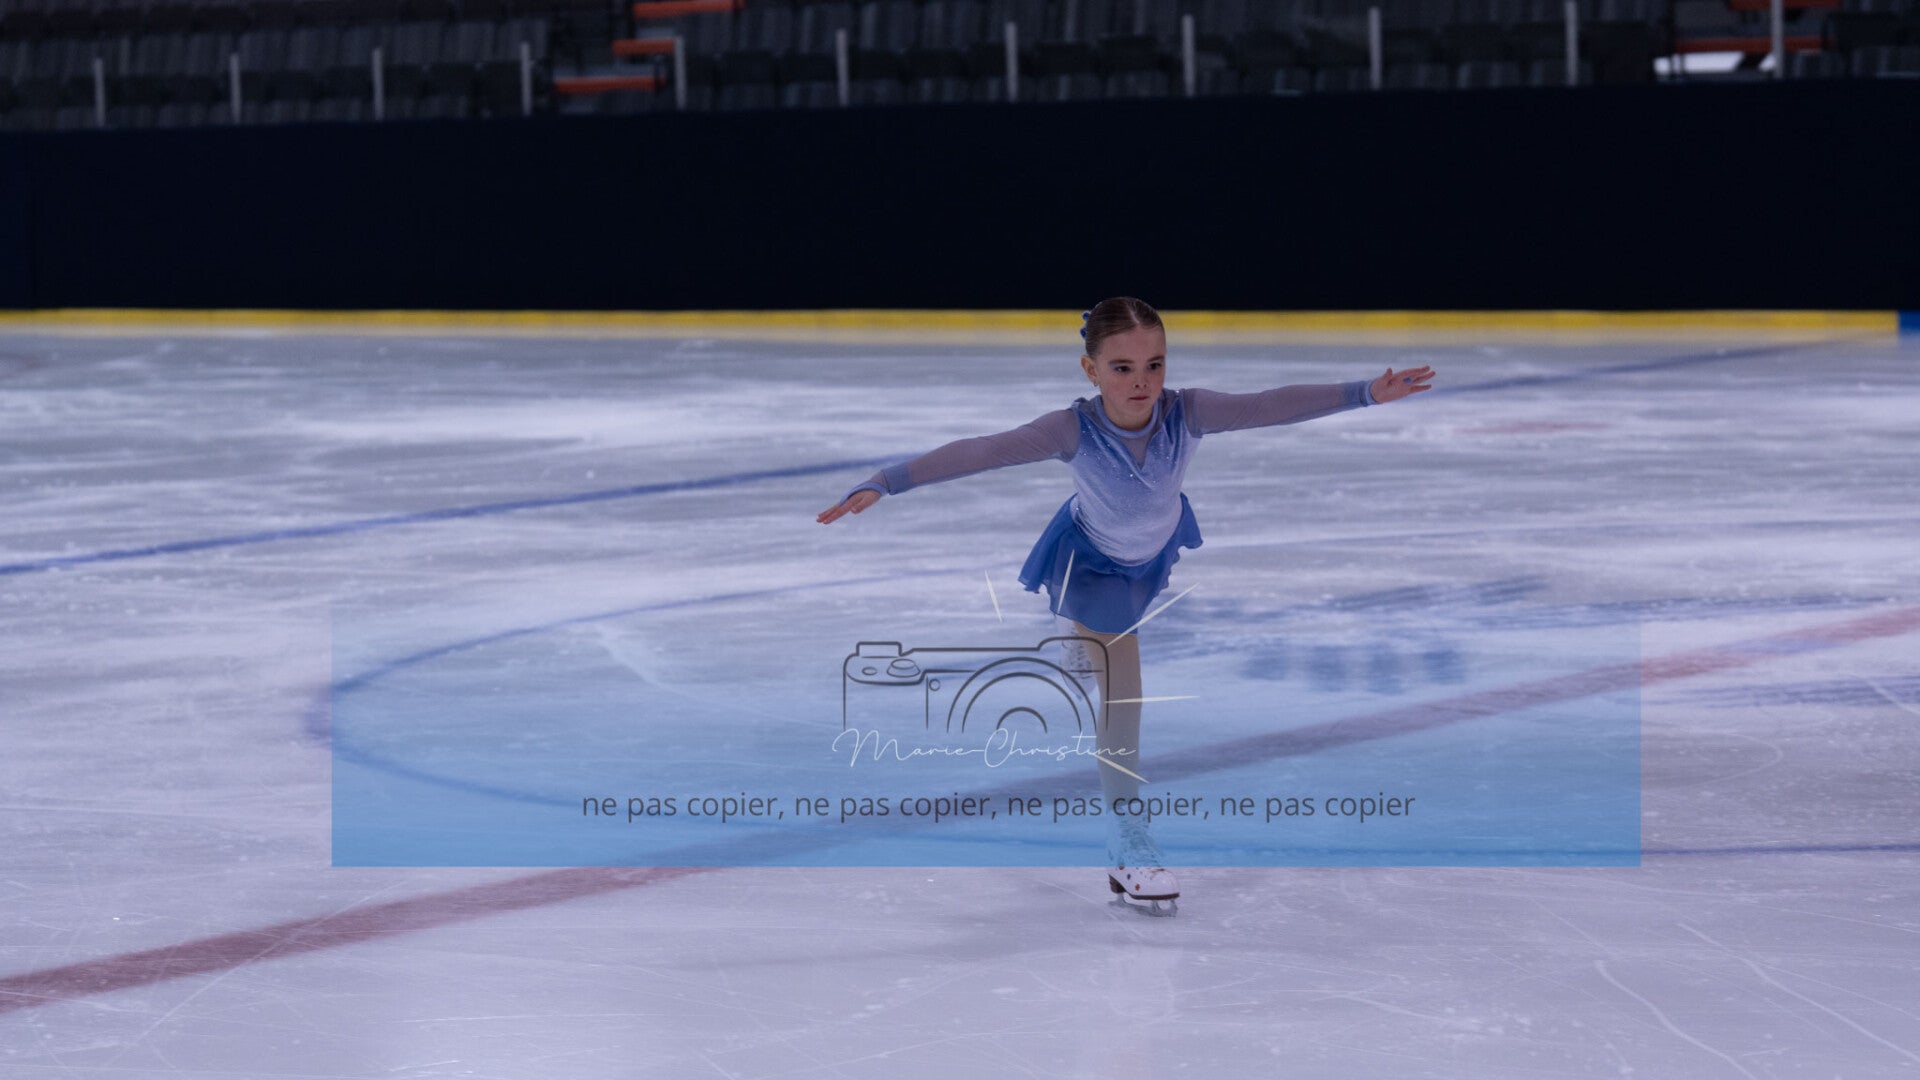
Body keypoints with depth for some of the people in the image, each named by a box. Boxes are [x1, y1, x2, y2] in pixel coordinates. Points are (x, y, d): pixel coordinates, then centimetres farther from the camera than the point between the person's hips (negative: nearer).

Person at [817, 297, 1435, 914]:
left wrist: (1367, 394, -45)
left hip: (1158, 547, 4)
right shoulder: (1074, 430, -40)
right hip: (1096, 565, -4)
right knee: (1120, 700, -9)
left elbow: (1273, 406, -39)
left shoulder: (1185, 413, -35)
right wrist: (884, 485, -51)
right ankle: (1127, 848, 3)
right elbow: (978, 453, -44)